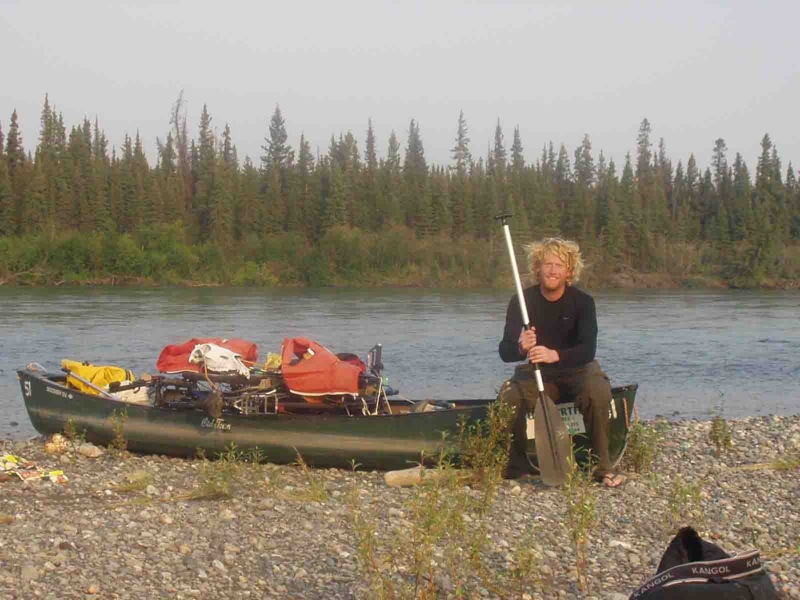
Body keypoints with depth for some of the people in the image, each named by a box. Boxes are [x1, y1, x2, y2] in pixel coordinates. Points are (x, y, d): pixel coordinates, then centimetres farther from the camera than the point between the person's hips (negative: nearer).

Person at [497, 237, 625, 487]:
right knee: (509, 395, -29)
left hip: (576, 370, -1)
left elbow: (588, 349, -25)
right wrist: (520, 347, -41)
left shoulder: (582, 301, -12)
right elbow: (504, 351, -16)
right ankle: (513, 464, -6)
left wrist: (555, 355, -44)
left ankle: (603, 465, -18)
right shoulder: (521, 301, -9)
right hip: (536, 373, 1)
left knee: (598, 391, -34)